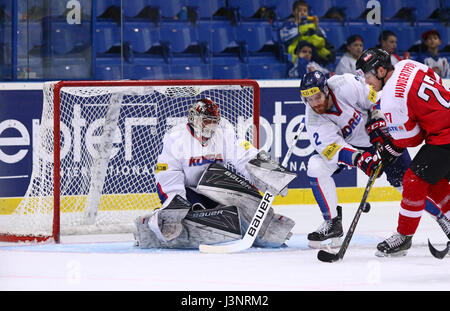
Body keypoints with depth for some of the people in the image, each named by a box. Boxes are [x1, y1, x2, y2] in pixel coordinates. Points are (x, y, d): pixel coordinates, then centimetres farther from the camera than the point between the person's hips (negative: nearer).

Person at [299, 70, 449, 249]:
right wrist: (359, 159, -46)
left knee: (403, 181, -9)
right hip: (349, 144, 3)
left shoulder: (346, 85, -30)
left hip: (378, 135, -2)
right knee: (316, 167, -18)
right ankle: (332, 223, -6)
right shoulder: (313, 119, -22)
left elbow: (375, 100, -13)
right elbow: (332, 149, -31)